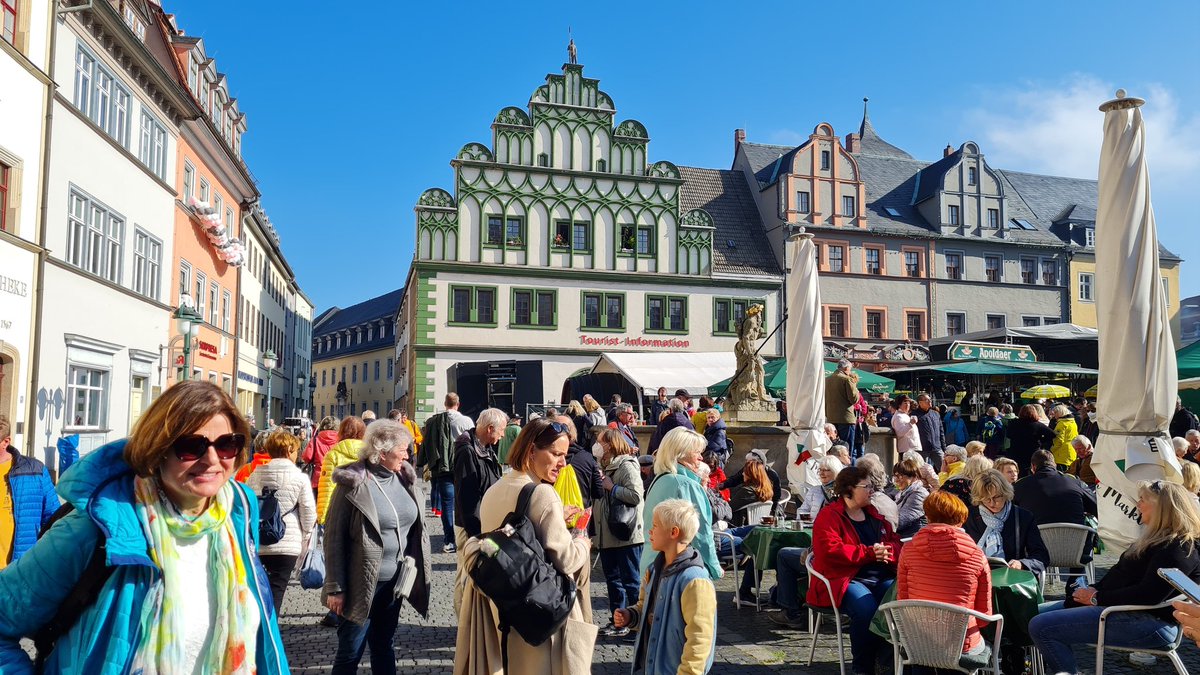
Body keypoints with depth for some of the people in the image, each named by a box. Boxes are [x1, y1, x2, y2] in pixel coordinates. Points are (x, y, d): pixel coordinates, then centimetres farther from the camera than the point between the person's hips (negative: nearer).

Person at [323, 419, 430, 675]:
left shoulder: (404, 478, 3)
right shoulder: (353, 482, -14)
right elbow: (334, 537, -12)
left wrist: (413, 563, 4)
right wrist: (335, 587, -13)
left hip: (394, 582, 6)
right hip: (361, 584, -5)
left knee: (385, 646, 19)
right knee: (350, 652, 7)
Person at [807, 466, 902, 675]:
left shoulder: (873, 514, 20)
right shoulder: (828, 516, -2)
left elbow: (895, 542, 17)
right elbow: (831, 550, -15)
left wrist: (886, 550, -8)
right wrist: (870, 552, -16)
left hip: (881, 578, 6)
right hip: (844, 580, -6)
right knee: (866, 608, -33)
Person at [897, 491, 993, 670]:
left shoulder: (908, 550, -5)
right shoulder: (977, 556, -6)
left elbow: (902, 602, 2)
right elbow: (985, 614, 1)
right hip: (964, 647, -1)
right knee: (986, 645, 33)